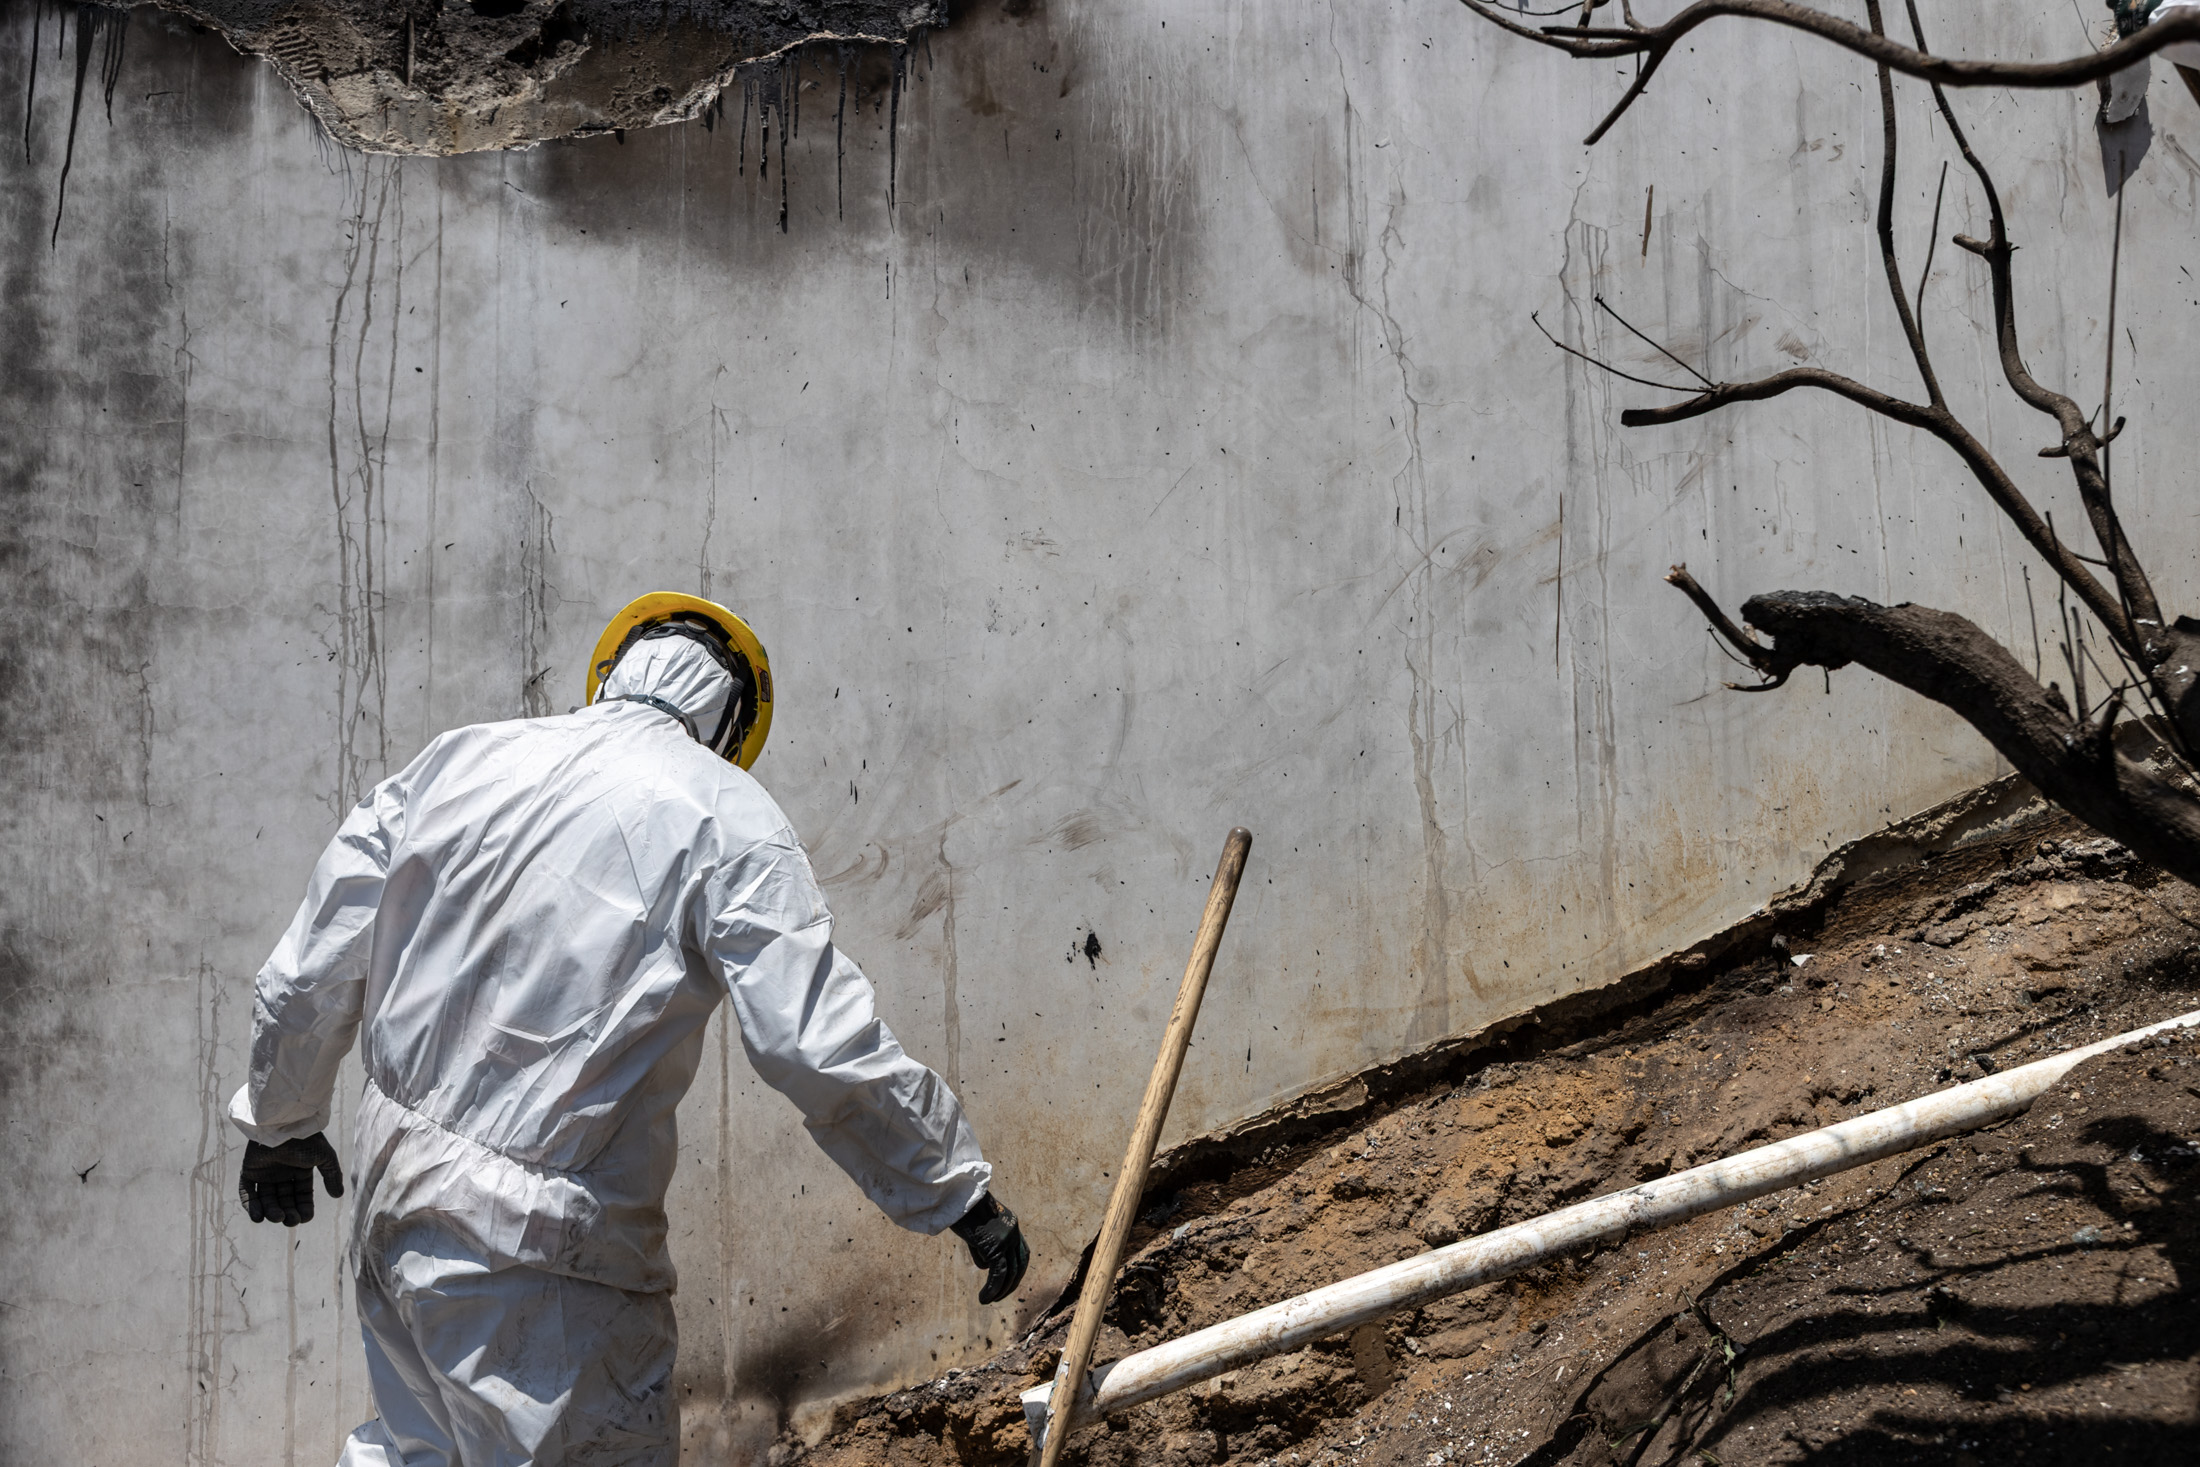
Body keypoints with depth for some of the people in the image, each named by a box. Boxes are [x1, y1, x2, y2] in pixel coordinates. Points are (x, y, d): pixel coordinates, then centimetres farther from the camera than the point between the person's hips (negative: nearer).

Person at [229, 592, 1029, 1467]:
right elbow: (825, 1052, -14)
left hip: (388, 1190, 7)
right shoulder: (724, 816, -9)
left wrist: (280, 1124, 28)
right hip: (538, 1253, -7)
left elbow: (307, 982, 11)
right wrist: (960, 1192, -3)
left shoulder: (454, 761, 6)